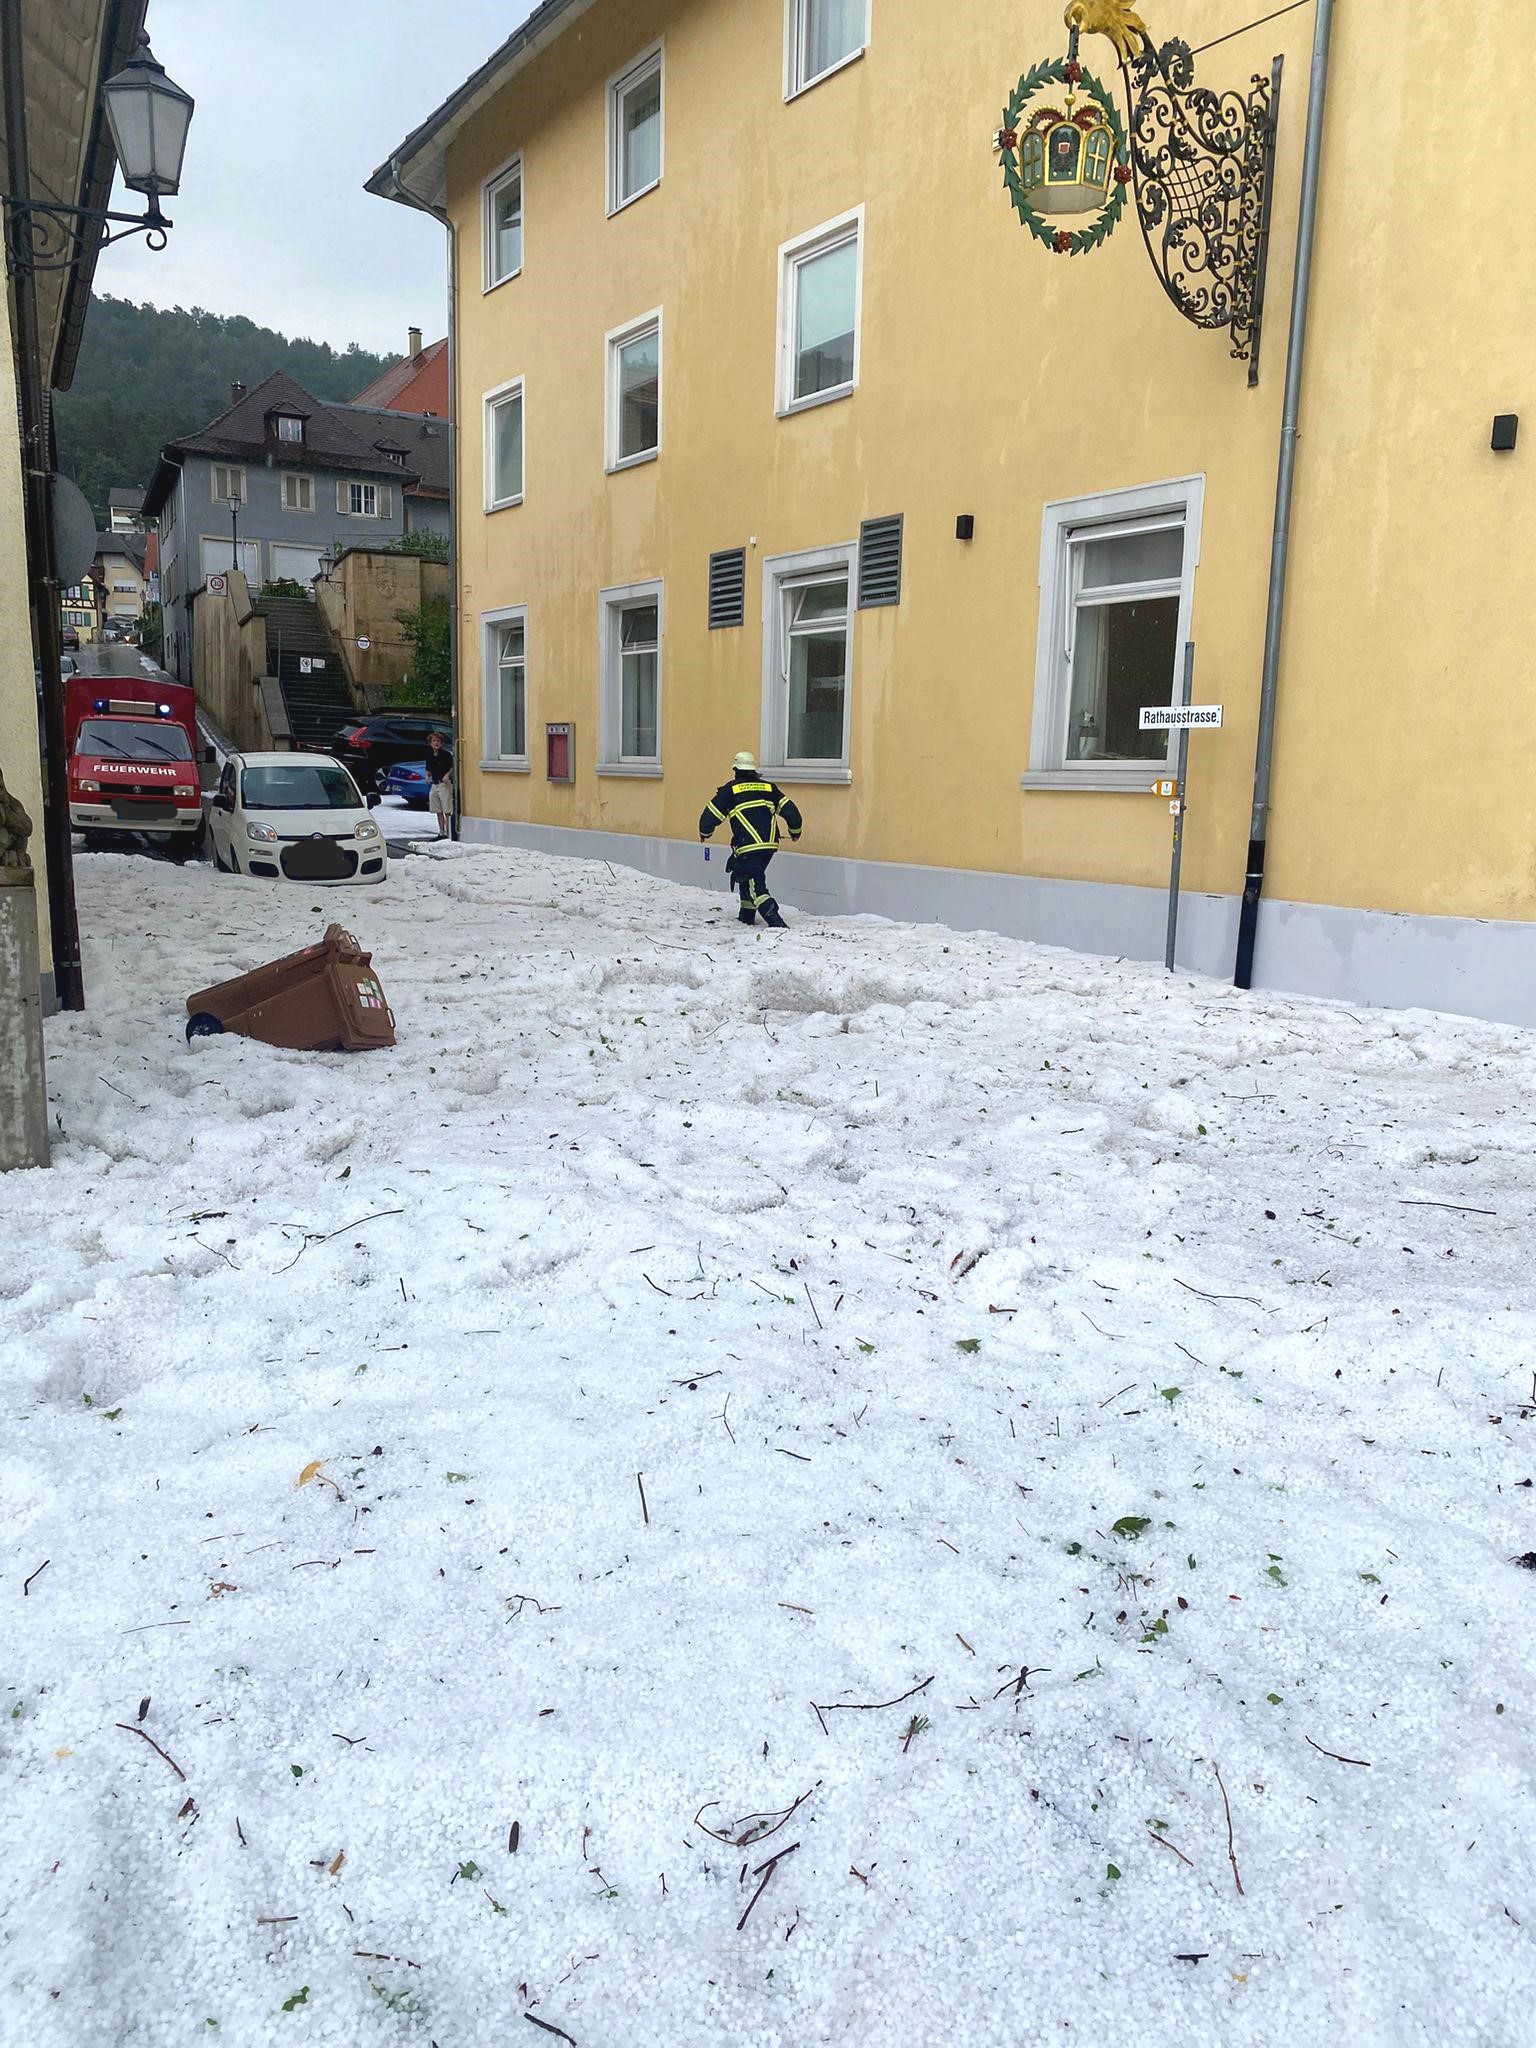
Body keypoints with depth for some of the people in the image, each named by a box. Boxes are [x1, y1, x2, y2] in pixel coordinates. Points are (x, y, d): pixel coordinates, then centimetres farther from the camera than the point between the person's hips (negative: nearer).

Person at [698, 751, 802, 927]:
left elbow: (710, 816, 4)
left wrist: (705, 833, 24)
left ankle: (777, 923, -20)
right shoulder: (769, 787, 13)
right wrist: (795, 830, 28)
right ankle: (747, 916, 30)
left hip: (748, 847, -6)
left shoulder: (730, 789, 2)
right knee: (744, 875, 26)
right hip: (770, 845, 6)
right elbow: (790, 811, 10)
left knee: (756, 887, -5)